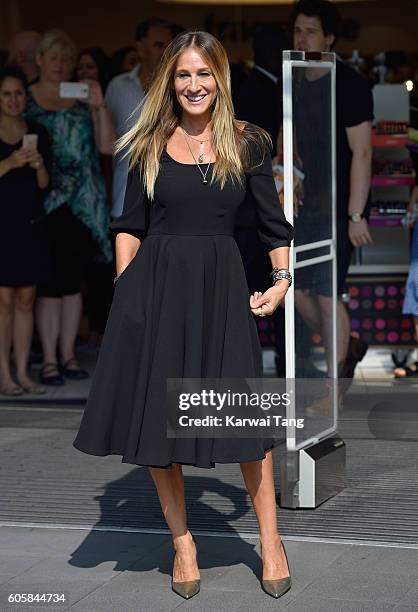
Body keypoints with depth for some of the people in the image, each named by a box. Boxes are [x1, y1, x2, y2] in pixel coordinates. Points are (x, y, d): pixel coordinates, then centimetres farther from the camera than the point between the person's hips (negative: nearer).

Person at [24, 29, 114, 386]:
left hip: (83, 204, 2)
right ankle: (49, 358, 3)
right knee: (50, 281, -4)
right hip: (45, 203, -2)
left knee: (73, 279, 7)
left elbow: (108, 146, 2)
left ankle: (68, 354, 15)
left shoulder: (83, 99, 10)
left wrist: (99, 107, -9)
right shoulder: (25, 100, 5)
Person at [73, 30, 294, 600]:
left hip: (221, 285, -1)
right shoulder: (150, 145, 6)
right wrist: (126, 289, 0)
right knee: (157, 416, 5)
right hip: (155, 286, 1)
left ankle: (270, 538, 14)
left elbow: (274, 223, 8)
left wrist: (283, 280, -2)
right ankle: (181, 539, 20)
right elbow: (130, 226, 9)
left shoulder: (247, 143, 4)